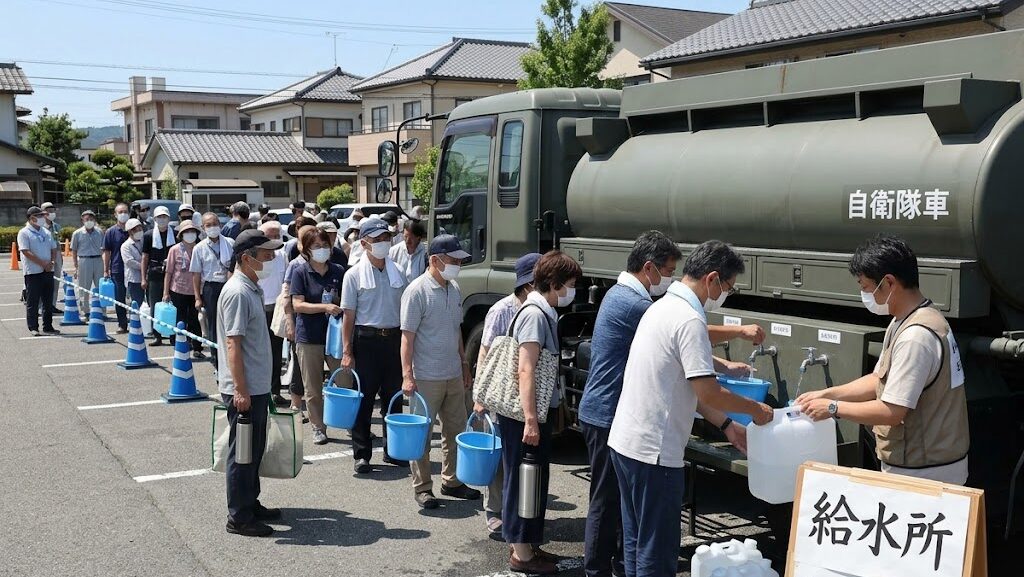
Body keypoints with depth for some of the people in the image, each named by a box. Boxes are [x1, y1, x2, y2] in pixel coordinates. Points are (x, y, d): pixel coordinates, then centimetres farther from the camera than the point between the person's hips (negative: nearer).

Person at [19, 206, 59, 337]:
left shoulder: (46, 232, 14)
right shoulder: (24, 233, -6)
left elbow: (53, 249, 17)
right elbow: (26, 252, -14)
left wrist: (53, 261, -3)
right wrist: (43, 264, -17)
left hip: (48, 271, 6)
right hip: (33, 272, -6)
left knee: (48, 301, 9)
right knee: (32, 302, -1)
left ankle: (48, 327, 16)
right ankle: (33, 328, 5)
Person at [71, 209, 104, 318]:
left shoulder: (99, 232, 7)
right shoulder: (77, 234, 1)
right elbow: (74, 251, 4)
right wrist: (76, 266, -1)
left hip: (98, 260, 2)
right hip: (84, 261, -2)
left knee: (100, 287, 5)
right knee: (84, 288, 3)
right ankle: (85, 311, 11)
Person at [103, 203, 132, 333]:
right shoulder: (111, 232, 3)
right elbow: (106, 252, 4)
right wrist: (106, 270, -1)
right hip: (117, 271, -1)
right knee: (119, 299, 4)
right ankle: (122, 325, 12)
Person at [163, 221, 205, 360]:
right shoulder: (175, 250, -3)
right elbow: (169, 272, 0)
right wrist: (166, 292, -3)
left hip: (195, 292, 1)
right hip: (178, 291, -1)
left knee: (195, 321, 5)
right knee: (180, 322, 7)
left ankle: (197, 349, 14)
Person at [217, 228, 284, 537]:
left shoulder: (251, 289, 12)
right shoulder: (237, 292, -19)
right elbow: (232, 344, -22)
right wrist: (240, 391, -24)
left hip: (257, 387, 10)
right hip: (244, 390, -10)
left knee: (255, 450, 19)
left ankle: (250, 504, 31)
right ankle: (238, 517, 10)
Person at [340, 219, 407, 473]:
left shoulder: (397, 273, 8)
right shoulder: (354, 275, -3)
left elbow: (405, 311, 13)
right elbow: (349, 317, -4)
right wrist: (347, 352, -9)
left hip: (394, 339, 4)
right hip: (366, 340, -4)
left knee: (393, 398, 11)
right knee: (363, 399, 1)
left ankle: (393, 451, 23)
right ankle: (361, 454, 10)